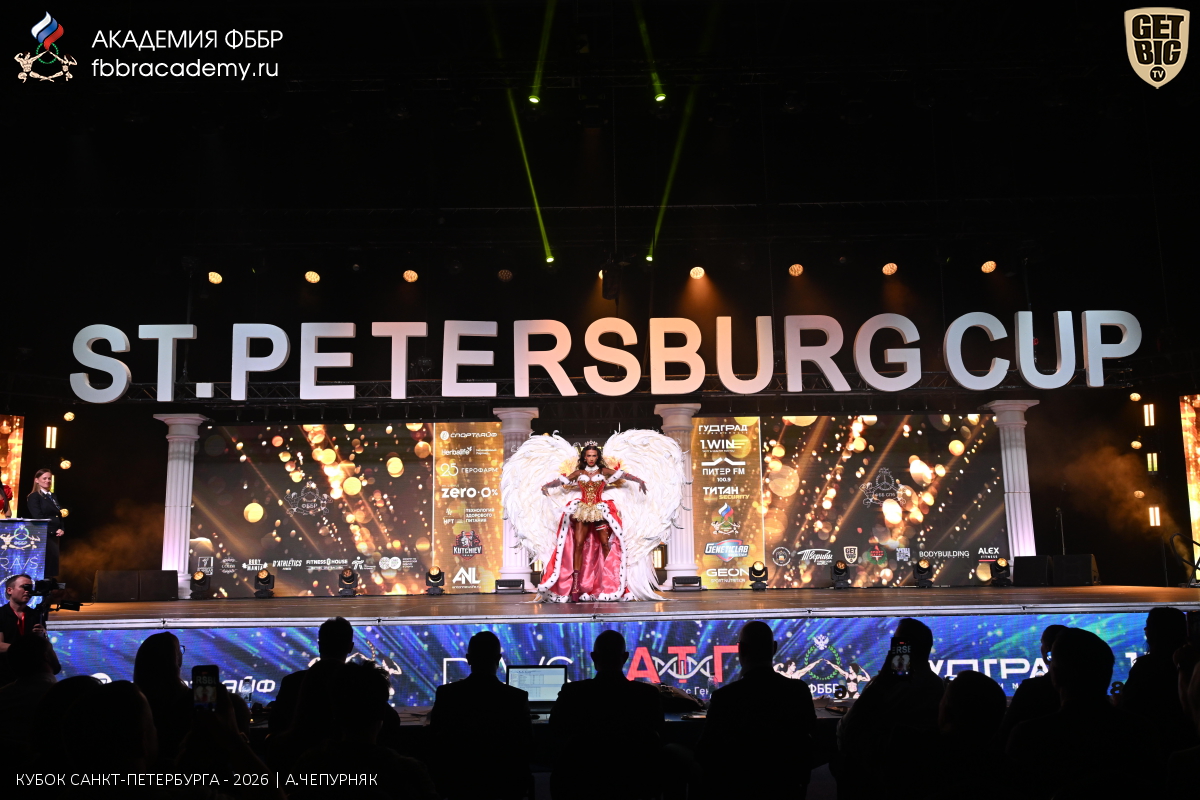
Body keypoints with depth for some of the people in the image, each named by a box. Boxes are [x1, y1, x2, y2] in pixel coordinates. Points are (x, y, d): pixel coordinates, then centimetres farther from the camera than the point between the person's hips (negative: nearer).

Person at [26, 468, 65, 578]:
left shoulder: (53, 496, 18)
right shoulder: (34, 497, -4)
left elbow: (59, 515, 17)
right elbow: (38, 518, -12)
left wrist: (61, 529, 0)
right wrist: (53, 531, -13)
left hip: (54, 536, 7)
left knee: (53, 564, 5)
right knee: (44, 565, -9)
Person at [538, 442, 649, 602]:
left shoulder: (603, 472, 9)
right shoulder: (579, 473, 12)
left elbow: (622, 474, 0)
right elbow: (561, 480, 12)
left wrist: (639, 481, -11)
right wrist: (546, 486, -2)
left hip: (600, 511, -1)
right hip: (582, 511, 1)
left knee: (605, 543, -10)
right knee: (578, 544, -10)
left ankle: (611, 581, -5)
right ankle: (575, 584, -13)